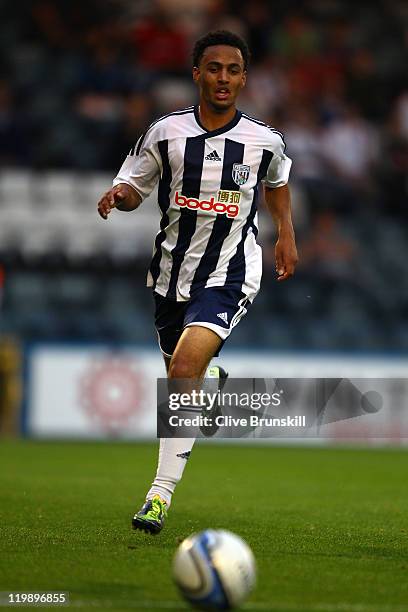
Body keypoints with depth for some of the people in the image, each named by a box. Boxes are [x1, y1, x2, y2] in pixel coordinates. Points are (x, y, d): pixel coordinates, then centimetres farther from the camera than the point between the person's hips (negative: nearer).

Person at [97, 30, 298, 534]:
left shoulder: (264, 141, -3)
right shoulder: (167, 133, -4)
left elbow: (277, 180, 20)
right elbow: (134, 185, 5)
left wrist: (286, 234, 15)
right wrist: (119, 195, -17)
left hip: (229, 275, -3)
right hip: (172, 272, 3)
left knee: (185, 366, -24)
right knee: (180, 376, 17)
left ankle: (161, 493, -23)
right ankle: (215, 380, 58)